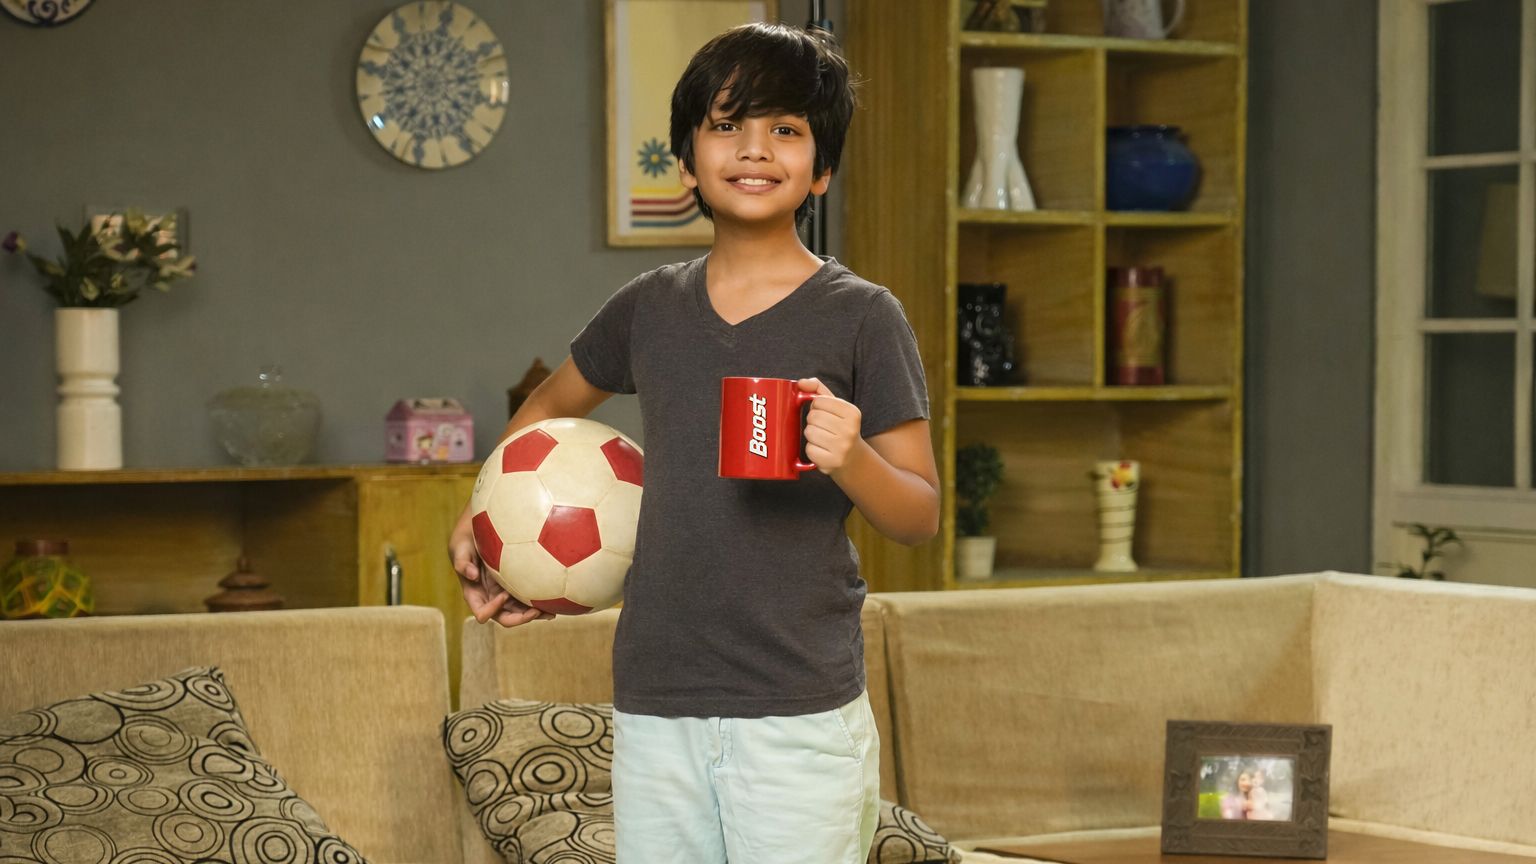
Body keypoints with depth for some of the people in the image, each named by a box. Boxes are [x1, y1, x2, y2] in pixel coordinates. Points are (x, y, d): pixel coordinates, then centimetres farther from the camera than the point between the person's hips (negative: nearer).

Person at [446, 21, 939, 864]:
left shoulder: (861, 318, -3)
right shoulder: (649, 307, 9)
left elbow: (922, 517, -1)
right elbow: (549, 406, 29)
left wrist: (851, 458, -21)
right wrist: (477, 523, 20)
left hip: (799, 712, -4)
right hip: (654, 707, 4)